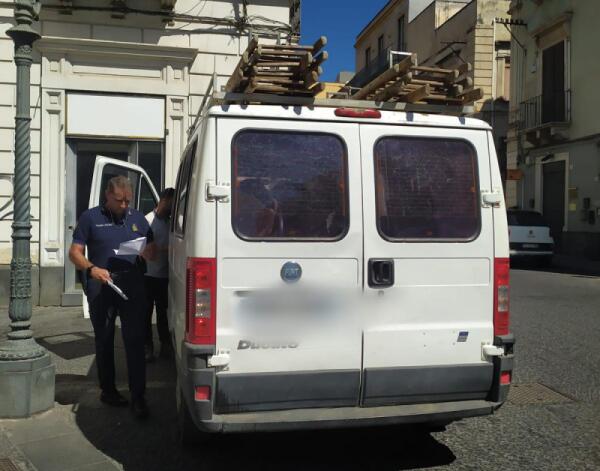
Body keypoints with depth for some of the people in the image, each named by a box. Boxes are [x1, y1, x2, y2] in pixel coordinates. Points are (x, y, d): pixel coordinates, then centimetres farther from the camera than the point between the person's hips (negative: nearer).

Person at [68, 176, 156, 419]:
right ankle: (108, 390, 27)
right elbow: (75, 252, 1)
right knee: (104, 341, 12)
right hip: (101, 288, 0)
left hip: (132, 287, 1)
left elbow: (152, 253, 15)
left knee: (135, 341, -6)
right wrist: (92, 269, -18)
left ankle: (138, 397, -2)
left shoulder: (138, 218, 12)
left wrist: (146, 252, -10)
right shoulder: (90, 217, 4)